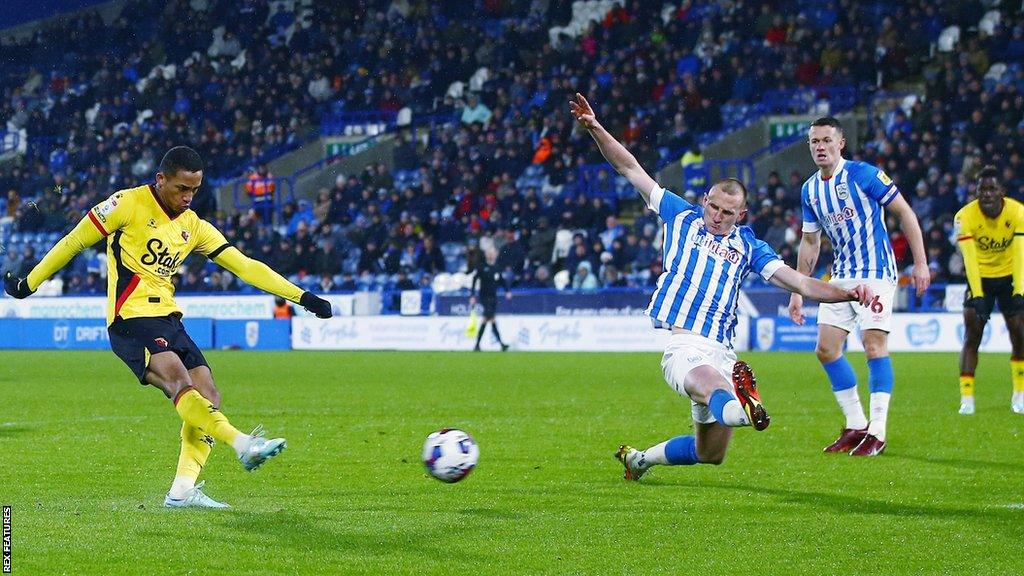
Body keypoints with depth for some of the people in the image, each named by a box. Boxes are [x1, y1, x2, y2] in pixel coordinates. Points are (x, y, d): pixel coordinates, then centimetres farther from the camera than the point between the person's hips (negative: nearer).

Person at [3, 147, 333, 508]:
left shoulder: (193, 226, 12)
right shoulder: (128, 204, -5)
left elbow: (244, 266, 11)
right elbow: (74, 242, 3)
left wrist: (302, 297, 6)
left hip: (168, 318, 7)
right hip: (130, 318, -7)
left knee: (207, 394, -5)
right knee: (178, 380, -27)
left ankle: (183, 490, -5)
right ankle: (242, 444, -44)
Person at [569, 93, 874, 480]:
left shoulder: (748, 246, 17)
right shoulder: (683, 217, 13)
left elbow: (799, 283, 9)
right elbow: (630, 168, 14)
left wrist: (848, 293, -6)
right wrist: (594, 128, 6)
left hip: (722, 353, 5)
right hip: (683, 346, -5)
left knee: (711, 454, 8)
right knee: (711, 382, -41)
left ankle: (639, 458, 33)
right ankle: (738, 409, -76)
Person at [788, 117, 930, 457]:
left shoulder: (863, 174, -11)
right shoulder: (810, 190, 9)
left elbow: (905, 213, -8)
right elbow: (809, 242, 19)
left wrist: (921, 263, -11)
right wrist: (797, 291, 17)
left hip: (876, 272, -7)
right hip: (842, 275, 7)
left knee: (874, 345, -13)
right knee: (826, 349, 1)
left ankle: (877, 432, -9)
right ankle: (856, 425, 11)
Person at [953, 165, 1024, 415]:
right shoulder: (965, 216, -22)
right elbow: (970, 259, -28)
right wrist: (977, 295, -38)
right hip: (980, 278, -1)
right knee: (971, 336, -10)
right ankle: (966, 400, -11)